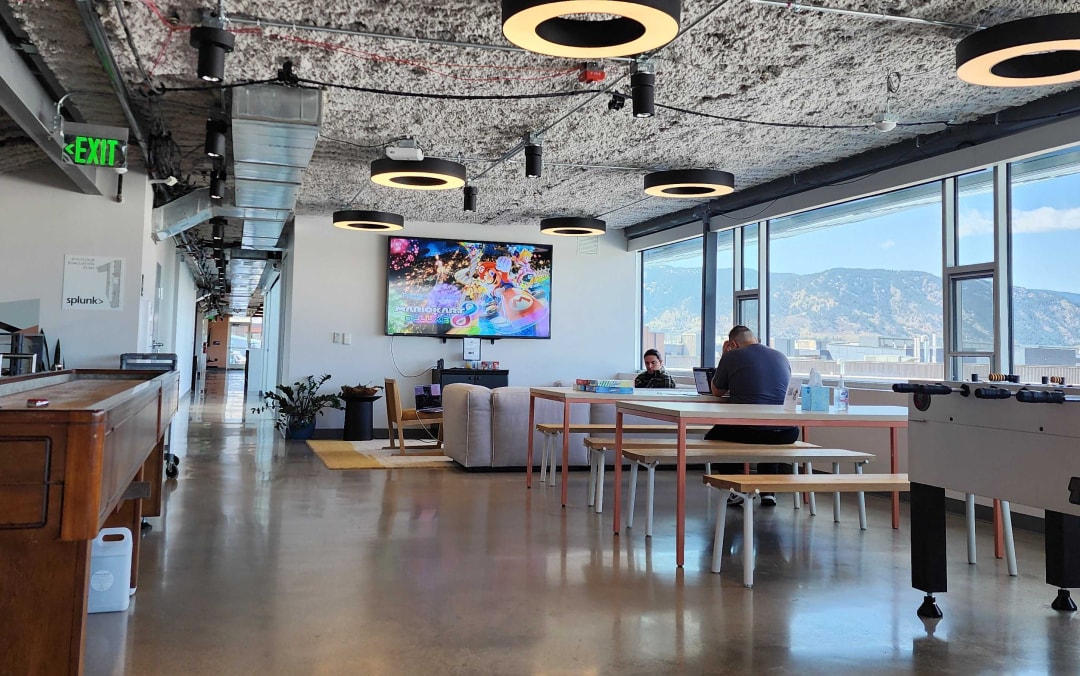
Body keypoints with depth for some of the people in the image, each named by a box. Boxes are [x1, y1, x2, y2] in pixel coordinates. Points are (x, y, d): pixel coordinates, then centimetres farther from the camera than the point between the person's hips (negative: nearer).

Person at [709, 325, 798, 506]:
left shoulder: (731, 357, 0)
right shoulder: (781, 356, 14)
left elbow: (717, 392, 15)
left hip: (748, 431, -4)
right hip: (784, 434, 4)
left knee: (713, 436, 26)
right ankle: (768, 490, 27)